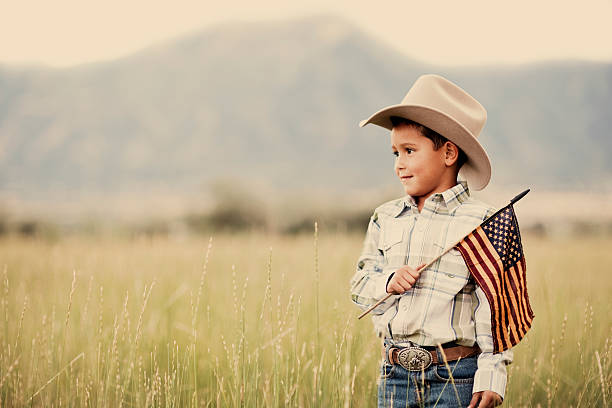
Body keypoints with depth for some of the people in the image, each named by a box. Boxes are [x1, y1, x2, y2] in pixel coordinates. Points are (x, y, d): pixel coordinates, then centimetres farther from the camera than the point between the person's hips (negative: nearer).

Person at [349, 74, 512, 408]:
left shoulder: (479, 222, -6)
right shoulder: (385, 218, 10)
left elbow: (494, 302, -7)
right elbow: (360, 285, 13)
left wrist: (491, 374, -11)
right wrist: (386, 283, -9)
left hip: (456, 377, -4)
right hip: (396, 375, 5)